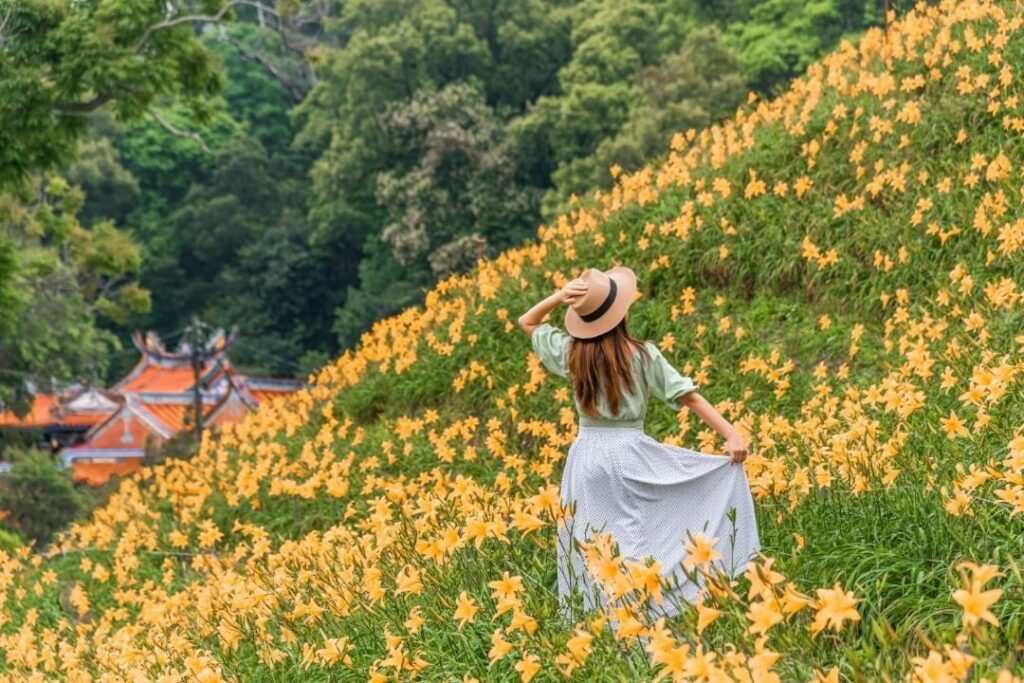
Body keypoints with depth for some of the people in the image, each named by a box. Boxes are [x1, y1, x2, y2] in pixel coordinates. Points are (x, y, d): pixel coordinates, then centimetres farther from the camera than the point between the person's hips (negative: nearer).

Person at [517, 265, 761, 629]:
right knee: (634, 545, -3)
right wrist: (731, 433, -13)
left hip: (585, 455, 3)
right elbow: (688, 395, -11)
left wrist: (561, 295, 2)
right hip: (629, 454, -3)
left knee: (587, 548, 7)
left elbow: (527, 322, 18)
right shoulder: (642, 354, -6)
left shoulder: (570, 352, 2)